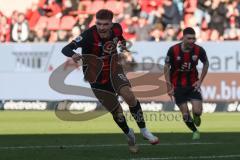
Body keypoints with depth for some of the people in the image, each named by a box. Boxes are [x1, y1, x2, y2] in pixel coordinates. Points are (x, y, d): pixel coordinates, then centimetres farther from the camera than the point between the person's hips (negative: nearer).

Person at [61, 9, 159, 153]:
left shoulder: (116, 29, -11)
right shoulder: (89, 35, -27)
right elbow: (66, 49, -39)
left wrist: (123, 44, 5)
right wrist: (73, 54, -56)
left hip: (113, 69, 2)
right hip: (97, 78, -2)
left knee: (129, 95, -25)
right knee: (117, 112, 3)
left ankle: (143, 130, -8)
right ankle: (130, 136, 33)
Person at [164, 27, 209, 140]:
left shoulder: (199, 50, -14)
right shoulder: (173, 50, -19)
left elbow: (206, 64, 6)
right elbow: (166, 67, -6)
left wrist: (200, 81, 0)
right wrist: (169, 87, -8)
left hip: (193, 84, 1)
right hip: (178, 86, -1)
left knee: (197, 111, -13)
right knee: (185, 114, -4)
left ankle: (196, 117, 26)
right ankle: (195, 131, 25)